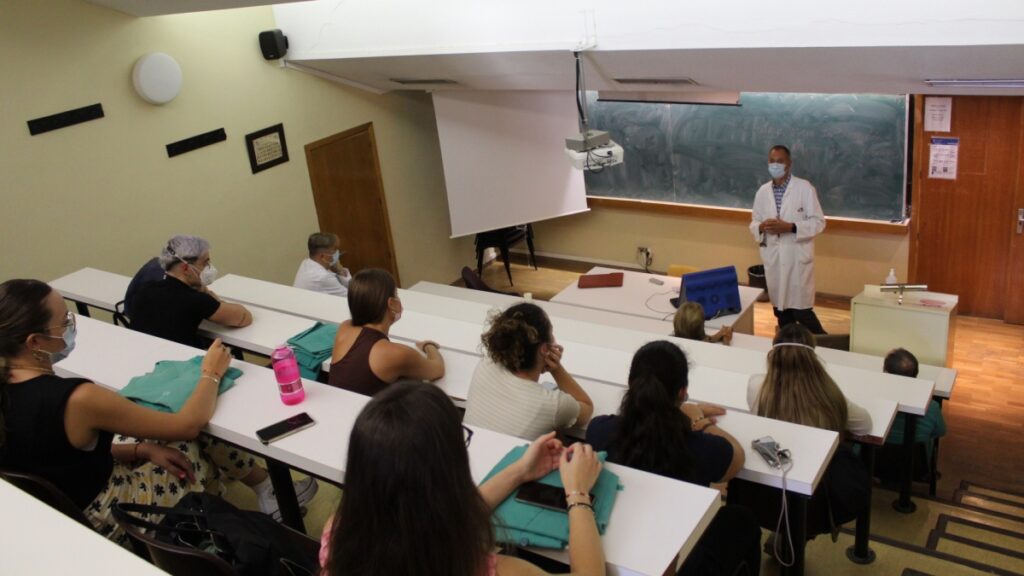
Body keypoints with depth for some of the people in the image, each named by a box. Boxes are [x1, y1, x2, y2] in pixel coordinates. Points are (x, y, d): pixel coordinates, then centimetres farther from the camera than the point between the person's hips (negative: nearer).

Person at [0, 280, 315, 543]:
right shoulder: (76, 399, -31)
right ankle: (271, 494, 31)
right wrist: (211, 373, -5)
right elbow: (188, 424, -22)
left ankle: (268, 490, 27)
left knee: (190, 442, 12)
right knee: (201, 444, 8)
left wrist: (143, 449, -3)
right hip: (99, 521, -7)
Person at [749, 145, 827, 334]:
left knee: (801, 310, -5)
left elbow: (818, 222, -7)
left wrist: (790, 227, -20)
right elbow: (754, 222, 13)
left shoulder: (805, 188, -5)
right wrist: (761, 226, -11)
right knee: (780, 309, 12)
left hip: (797, 258, -4)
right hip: (773, 259, 4)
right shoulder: (763, 192, 8)